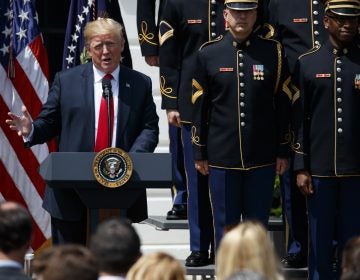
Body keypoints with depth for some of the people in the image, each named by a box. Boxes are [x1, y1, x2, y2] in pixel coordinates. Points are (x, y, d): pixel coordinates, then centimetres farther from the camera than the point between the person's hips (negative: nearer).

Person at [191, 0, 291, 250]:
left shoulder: (273, 52, 2)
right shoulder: (208, 54, 1)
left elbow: (284, 105, 4)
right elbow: (200, 107, 4)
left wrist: (283, 152, 2)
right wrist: (200, 153, 3)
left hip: (263, 158, 0)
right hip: (222, 157, 0)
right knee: (226, 227, 6)